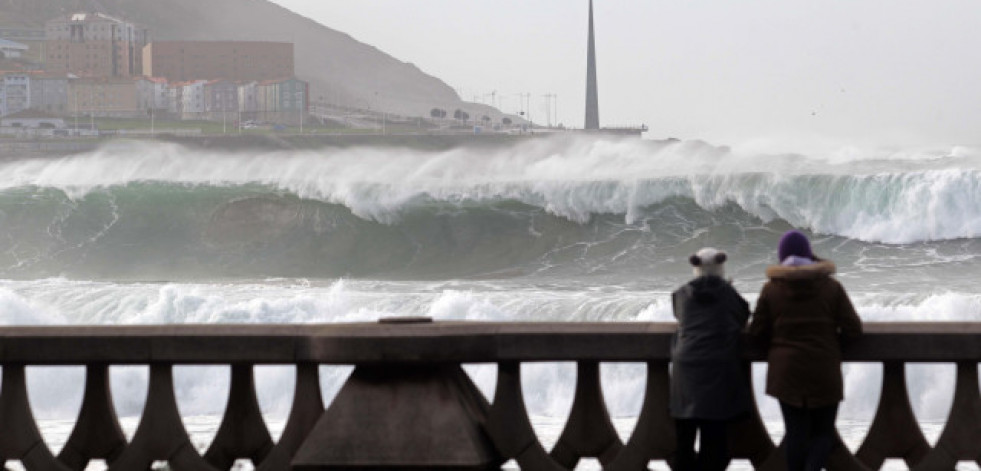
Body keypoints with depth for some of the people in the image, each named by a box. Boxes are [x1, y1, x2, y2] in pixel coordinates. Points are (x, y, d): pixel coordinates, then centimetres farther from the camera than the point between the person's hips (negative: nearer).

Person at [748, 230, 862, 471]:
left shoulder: (771, 290, -2)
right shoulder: (831, 287, -2)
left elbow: (757, 333, -1)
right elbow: (853, 328, -4)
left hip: (786, 372, 1)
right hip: (824, 373, -1)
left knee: (796, 433, 7)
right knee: (824, 433, 9)